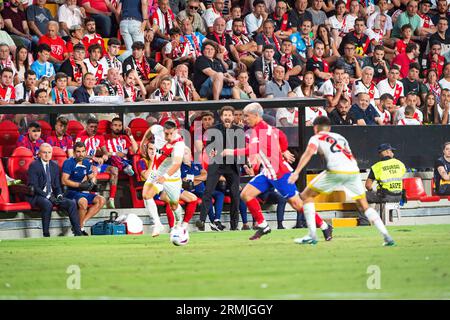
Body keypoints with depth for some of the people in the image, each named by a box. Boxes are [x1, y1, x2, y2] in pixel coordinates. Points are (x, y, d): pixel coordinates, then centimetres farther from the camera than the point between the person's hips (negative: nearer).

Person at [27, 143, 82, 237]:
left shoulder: (54, 166, 13)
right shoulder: (34, 165, -7)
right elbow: (33, 186, -14)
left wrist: (59, 195, -6)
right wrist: (48, 196, -22)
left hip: (51, 195, 6)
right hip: (37, 196, -6)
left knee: (72, 203, -12)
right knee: (47, 204, -38)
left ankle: (78, 233, -11)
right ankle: (46, 234, -29)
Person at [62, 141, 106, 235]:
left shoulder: (87, 163, 11)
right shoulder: (69, 163, -10)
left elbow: (92, 177, 22)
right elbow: (64, 181, -17)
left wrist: (92, 182, -3)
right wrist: (80, 185, -23)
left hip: (84, 192, 8)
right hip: (71, 191, -8)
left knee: (101, 200, -12)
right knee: (83, 201, -36)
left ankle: (83, 222, -17)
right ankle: (80, 228, -19)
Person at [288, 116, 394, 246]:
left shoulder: (316, 138, 17)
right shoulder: (340, 137, 33)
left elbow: (308, 153, -2)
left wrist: (296, 172, -11)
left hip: (336, 171, -5)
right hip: (354, 170, 5)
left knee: (307, 195, 12)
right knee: (364, 206, 18)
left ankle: (312, 236, 4)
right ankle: (387, 236, 4)